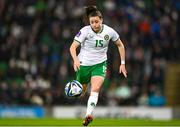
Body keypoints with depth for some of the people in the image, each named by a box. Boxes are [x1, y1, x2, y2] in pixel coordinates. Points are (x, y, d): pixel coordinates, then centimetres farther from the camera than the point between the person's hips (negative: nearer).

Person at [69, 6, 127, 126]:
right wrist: (75, 59, -40)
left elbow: (120, 45, 8)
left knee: (95, 89, -22)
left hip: (100, 64, 0)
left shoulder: (109, 31, -8)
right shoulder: (85, 31, -16)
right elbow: (73, 47, -21)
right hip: (84, 64, 0)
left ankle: (89, 114, -34)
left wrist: (123, 63, 6)